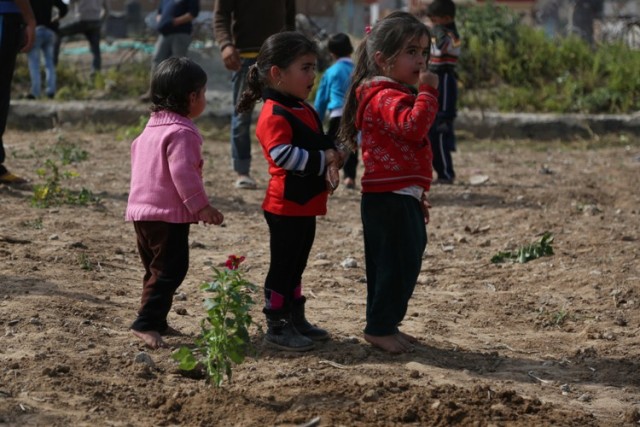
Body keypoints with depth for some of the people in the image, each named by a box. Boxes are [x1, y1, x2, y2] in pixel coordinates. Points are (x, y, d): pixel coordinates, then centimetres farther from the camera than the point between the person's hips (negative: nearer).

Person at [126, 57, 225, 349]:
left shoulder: (152, 127, 16)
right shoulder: (181, 133, -15)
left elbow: (137, 154, 27)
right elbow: (183, 173, -23)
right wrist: (201, 207, -21)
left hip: (142, 210, 10)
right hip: (169, 215, -10)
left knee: (157, 269, 17)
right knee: (170, 270, -9)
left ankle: (157, 321, 22)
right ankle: (146, 323, -15)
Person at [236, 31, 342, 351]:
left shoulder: (304, 110, 13)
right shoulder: (275, 115, -18)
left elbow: (322, 140, 19)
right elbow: (282, 154, -28)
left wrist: (331, 154, -5)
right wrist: (322, 161, -22)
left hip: (306, 204, 9)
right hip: (287, 203, -9)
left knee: (296, 264, 18)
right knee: (283, 265, -2)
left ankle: (296, 319, 28)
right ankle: (276, 327, 5)